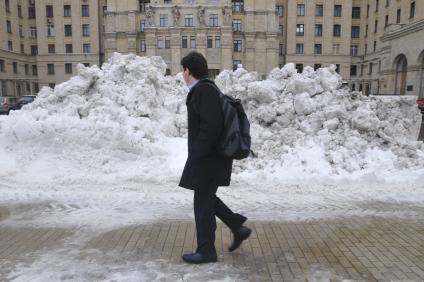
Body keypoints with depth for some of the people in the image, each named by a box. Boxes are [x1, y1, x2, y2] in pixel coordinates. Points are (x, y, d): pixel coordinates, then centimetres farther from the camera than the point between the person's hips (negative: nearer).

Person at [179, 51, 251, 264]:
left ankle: (206, 251, 19)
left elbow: (211, 126, -26)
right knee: (206, 198, 21)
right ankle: (238, 228, 28)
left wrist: (197, 153, -18)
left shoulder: (204, 91, -18)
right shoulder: (204, 89, 12)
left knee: (203, 203, 3)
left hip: (209, 158, -10)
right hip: (209, 157, 10)